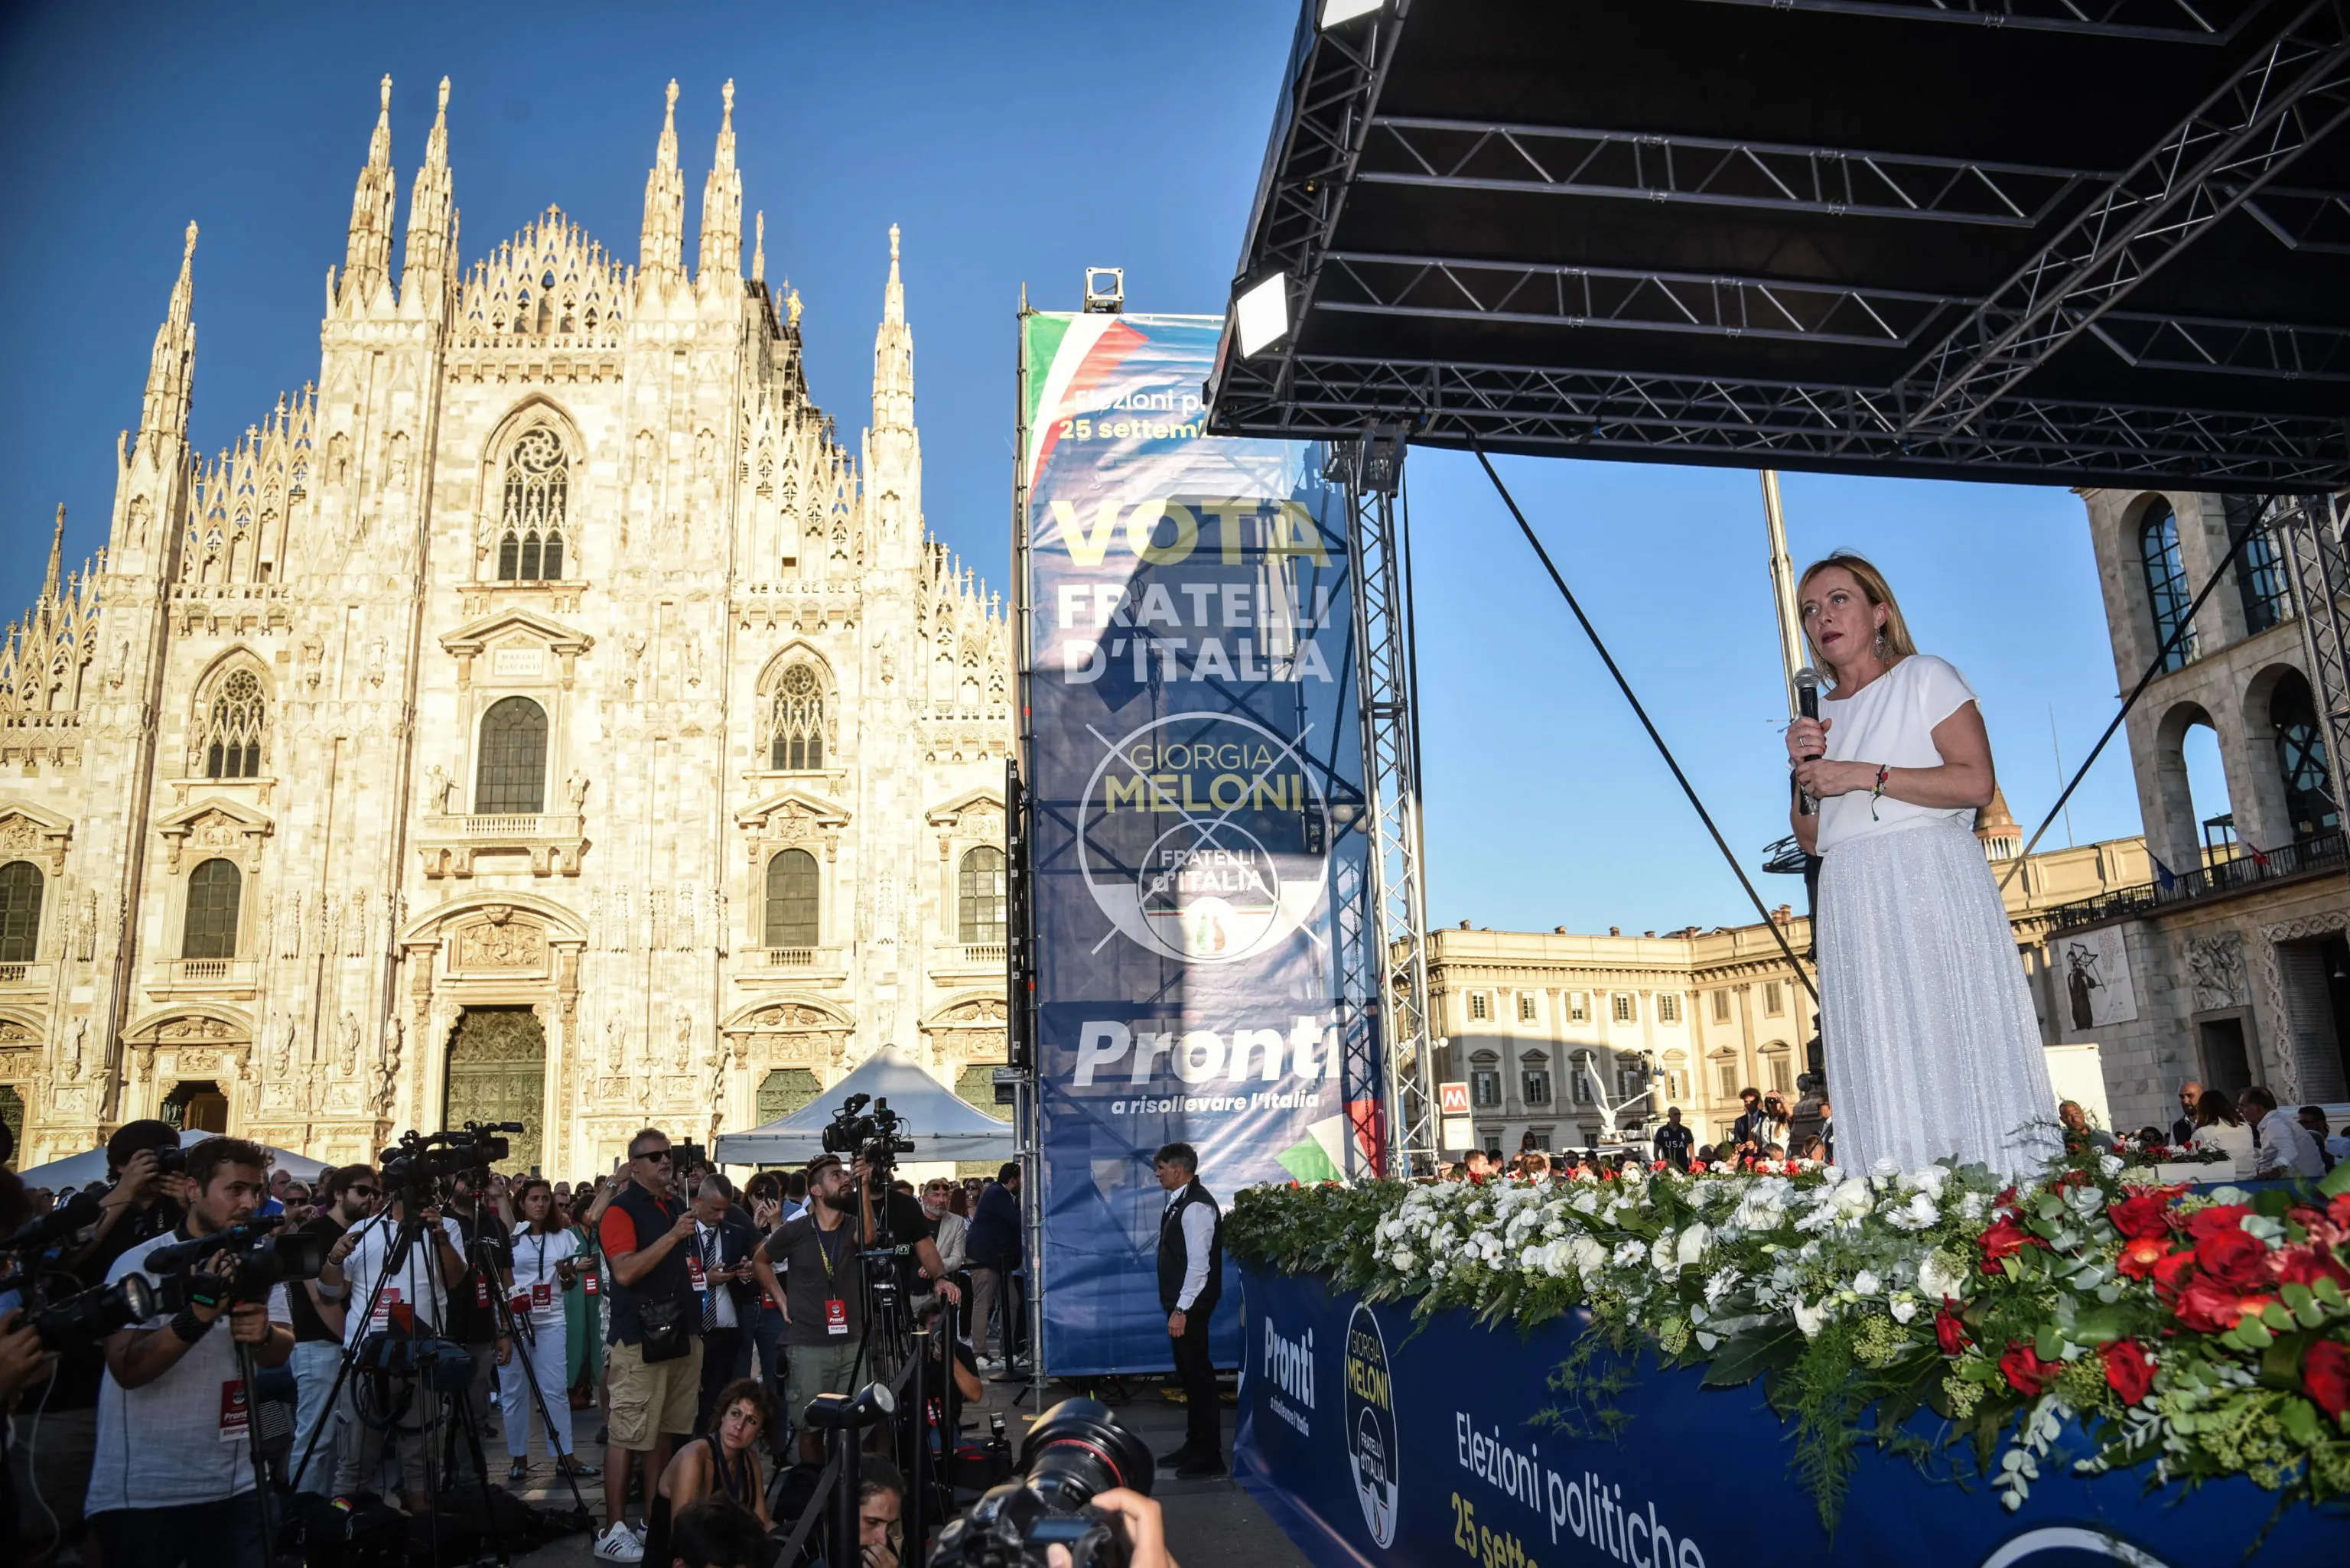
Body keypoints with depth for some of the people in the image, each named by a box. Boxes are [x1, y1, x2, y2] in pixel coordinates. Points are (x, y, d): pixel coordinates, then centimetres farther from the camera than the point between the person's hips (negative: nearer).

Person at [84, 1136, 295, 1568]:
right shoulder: (141, 1263, -10)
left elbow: (280, 1352, -4)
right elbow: (127, 1368, -19)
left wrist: (263, 1334, -26)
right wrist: (199, 1314, -33)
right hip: (142, 1493, -4)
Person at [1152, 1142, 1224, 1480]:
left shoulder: (1196, 1207, -19)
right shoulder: (1177, 1202, 10)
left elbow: (1199, 1263, -24)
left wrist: (1182, 1310, -24)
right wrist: (1174, 1306, 16)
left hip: (1190, 1305, -10)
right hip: (1179, 1302, 10)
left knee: (1198, 1374, -2)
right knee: (1189, 1373, 17)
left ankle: (1209, 1456, 8)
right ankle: (1195, 1445, 29)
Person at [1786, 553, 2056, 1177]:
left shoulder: (1925, 677, 6)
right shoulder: (1819, 717, 19)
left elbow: (1977, 781, -8)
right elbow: (1811, 839, 14)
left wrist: (1865, 776, -11)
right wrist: (1805, 770, -3)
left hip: (1932, 883, -4)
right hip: (1853, 903, 5)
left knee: (1958, 1049, -8)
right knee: (1885, 1072, 0)